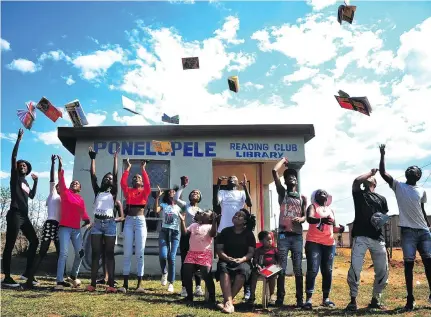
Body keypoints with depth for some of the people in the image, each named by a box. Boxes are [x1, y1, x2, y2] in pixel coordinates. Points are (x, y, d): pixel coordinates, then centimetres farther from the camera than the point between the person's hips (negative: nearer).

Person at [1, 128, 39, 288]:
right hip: (15, 215, -8)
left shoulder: (26, 182, 21)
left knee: (34, 241, 7)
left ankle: (28, 272, 13)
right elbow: (14, 157, -7)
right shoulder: (15, 177, 3)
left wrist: (36, 182, 28)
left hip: (24, 216, 8)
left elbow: (32, 196, 33)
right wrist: (19, 139, -7)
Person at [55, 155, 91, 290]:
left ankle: (73, 276, 23)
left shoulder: (81, 199, 15)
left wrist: (87, 220, -10)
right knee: (64, 253, -13)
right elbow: (61, 180, -3)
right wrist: (60, 167, -12)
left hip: (77, 229, 4)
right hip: (64, 228, -4)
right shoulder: (65, 193, 7)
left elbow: (83, 213, 9)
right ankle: (60, 282, -11)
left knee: (80, 253, 2)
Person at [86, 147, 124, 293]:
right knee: (95, 254, 1)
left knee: (109, 254, -2)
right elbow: (92, 175, 10)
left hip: (109, 224, -2)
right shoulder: (98, 192, 17)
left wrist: (115, 157, 2)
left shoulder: (113, 193, 10)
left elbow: (116, 174, 3)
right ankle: (93, 283, 3)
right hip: (97, 224, 2)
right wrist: (93, 158, 8)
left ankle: (111, 284, -5)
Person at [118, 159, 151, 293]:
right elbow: (123, 182, -4)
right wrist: (128, 168, 0)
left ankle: (139, 284, 0)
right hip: (129, 221, 2)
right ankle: (125, 284, 4)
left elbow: (148, 184, -11)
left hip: (140, 221, -2)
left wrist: (143, 169, -9)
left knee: (140, 254, -2)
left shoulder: (144, 192, 7)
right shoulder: (128, 191, 12)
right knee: (127, 254, 2)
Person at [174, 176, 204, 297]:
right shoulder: (185, 206, 5)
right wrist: (183, 186, -9)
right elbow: (176, 199, -13)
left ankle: (198, 287, 10)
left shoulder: (201, 210, 15)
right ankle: (184, 287, 7)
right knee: (185, 262, 0)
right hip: (186, 236, -3)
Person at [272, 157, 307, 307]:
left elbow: (305, 216, 11)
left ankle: (300, 298, 8)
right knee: (281, 268, -1)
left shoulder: (302, 197, 14)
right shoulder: (282, 193, 8)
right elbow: (274, 171, 0)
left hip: (297, 236, 2)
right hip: (283, 235, -1)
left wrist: (300, 219, -12)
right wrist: (284, 160, 14)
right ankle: (280, 298, 5)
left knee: (298, 269, 3)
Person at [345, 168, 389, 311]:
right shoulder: (359, 194, 12)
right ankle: (353, 300, -1)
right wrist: (370, 171, 7)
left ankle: (375, 299, 22)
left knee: (383, 271, 4)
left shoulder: (382, 199, 19)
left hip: (378, 238, 3)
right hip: (360, 236, -3)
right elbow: (356, 181, -7)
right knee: (355, 269, -12)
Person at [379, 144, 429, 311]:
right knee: (409, 263, -3)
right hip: (408, 230, -3)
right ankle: (410, 298, 3)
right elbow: (383, 173, -8)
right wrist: (383, 155, -11)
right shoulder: (398, 186, 5)